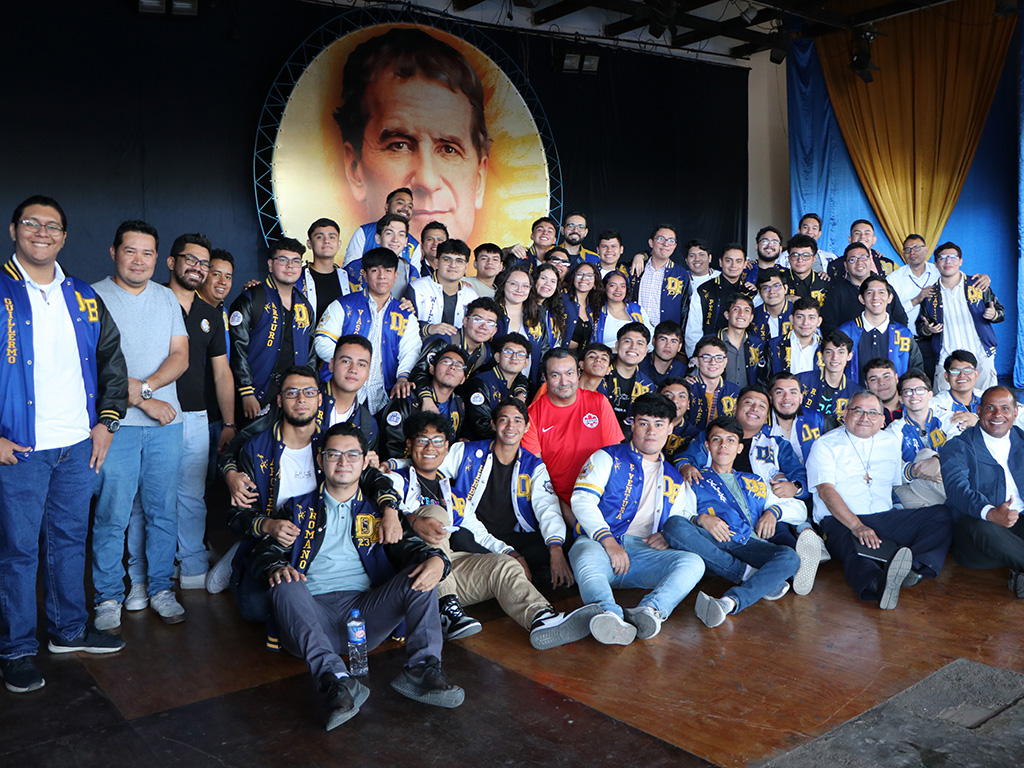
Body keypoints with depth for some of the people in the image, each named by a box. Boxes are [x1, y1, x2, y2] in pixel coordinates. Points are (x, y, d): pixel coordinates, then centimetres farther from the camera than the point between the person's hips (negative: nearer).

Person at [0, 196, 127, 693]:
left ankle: (69, 629, 30)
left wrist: (106, 421, 7)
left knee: (70, 539, 15)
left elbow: (112, 361, 16)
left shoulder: (83, 298, 10)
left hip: (78, 446, 5)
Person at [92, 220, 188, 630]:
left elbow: (180, 356, 5)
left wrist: (145, 386, -11)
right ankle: (109, 596, 14)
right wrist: (144, 401, -11)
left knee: (163, 511, 8)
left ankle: (160, 588, 21)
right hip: (116, 422, -4)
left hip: (166, 421, 4)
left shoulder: (167, 299, 13)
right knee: (112, 514, -1)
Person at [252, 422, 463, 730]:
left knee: (422, 572, -20)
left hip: (365, 610, 1)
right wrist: (276, 568, -17)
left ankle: (422, 669, -34)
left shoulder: (376, 512, 23)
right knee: (286, 587, -32)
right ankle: (336, 680, -46)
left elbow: (405, 546, 9)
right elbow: (265, 551, 9)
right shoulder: (298, 509, 21)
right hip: (313, 613, -1)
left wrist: (436, 559, -16)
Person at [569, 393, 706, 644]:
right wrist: (609, 542, -15)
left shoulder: (675, 480, 27)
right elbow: (582, 500, 0)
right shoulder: (608, 458, 15)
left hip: (645, 553, 3)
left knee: (693, 562, -26)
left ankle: (650, 611, -51)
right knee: (588, 559, -38)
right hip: (598, 543, -3)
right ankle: (610, 615, -65)